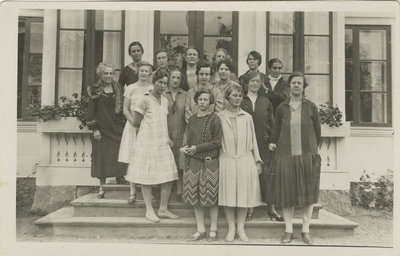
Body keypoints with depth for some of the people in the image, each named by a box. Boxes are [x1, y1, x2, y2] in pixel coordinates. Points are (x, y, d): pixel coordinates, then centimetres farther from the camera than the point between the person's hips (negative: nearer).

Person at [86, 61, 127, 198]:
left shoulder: (118, 89, 11)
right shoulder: (95, 90, 1)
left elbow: (123, 109, 12)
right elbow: (91, 110, -1)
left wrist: (124, 126, 5)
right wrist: (94, 129, -8)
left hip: (117, 129, 3)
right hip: (102, 129, -2)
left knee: (118, 158, 0)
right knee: (102, 158, 0)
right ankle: (102, 188, 10)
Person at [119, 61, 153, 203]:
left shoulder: (153, 89, 6)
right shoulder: (130, 88, 6)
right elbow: (125, 110, 5)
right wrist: (135, 123, -8)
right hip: (132, 126, 0)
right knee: (133, 160, -2)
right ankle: (132, 192, 3)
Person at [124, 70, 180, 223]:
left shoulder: (165, 101, 11)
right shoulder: (145, 100, -10)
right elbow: (136, 123, -7)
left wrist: (167, 138, 8)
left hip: (162, 144, 7)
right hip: (147, 143, -6)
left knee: (169, 176, 4)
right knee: (147, 177, 2)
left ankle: (163, 209, 17)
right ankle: (149, 211, 15)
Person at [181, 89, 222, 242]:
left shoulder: (214, 119, -4)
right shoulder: (192, 119, 12)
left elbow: (217, 142, -9)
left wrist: (197, 148, -11)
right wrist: (186, 148, 0)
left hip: (210, 162, -5)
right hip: (193, 162, 5)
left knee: (211, 196, 1)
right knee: (195, 197, 8)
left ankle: (213, 230, 16)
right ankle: (200, 230, 19)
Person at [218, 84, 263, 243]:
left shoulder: (247, 117, 9)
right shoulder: (220, 117, 3)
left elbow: (253, 140, 12)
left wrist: (257, 161, 10)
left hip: (245, 160, 2)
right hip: (226, 161, -1)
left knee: (244, 194, 5)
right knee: (228, 194, 3)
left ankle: (241, 228, 19)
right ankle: (231, 228, 17)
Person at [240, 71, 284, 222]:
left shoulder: (266, 102, 13)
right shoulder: (240, 102, 6)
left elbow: (272, 124, 13)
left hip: (264, 145, 1)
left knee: (266, 176, -1)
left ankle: (271, 209, 10)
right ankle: (249, 208, 13)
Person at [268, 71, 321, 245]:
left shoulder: (311, 107, 5)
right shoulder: (281, 108, 7)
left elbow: (317, 131, 9)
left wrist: (313, 150, 8)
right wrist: (274, 143, 1)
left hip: (307, 156, 0)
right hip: (285, 155, 1)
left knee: (307, 192, 5)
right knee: (286, 193, 4)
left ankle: (306, 230, 19)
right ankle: (288, 230, 16)